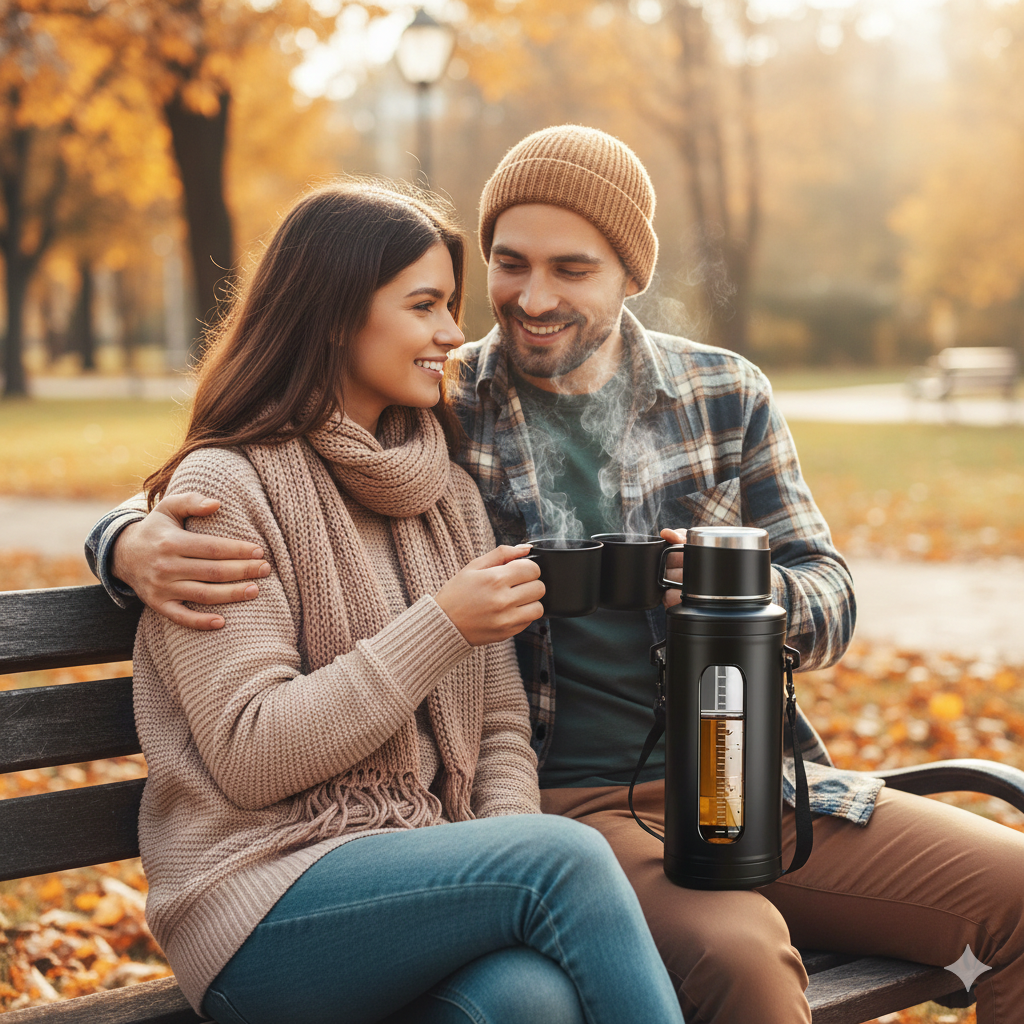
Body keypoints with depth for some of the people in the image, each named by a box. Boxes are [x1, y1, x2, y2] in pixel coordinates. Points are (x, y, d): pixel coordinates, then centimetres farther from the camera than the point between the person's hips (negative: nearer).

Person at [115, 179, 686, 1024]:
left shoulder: (450, 494, 17)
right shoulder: (222, 488, -5)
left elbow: (500, 725, 13)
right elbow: (248, 758, -13)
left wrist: (507, 860, -7)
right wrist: (441, 628, -16)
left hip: (425, 878, 5)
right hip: (265, 905, -4)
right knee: (567, 853, -28)